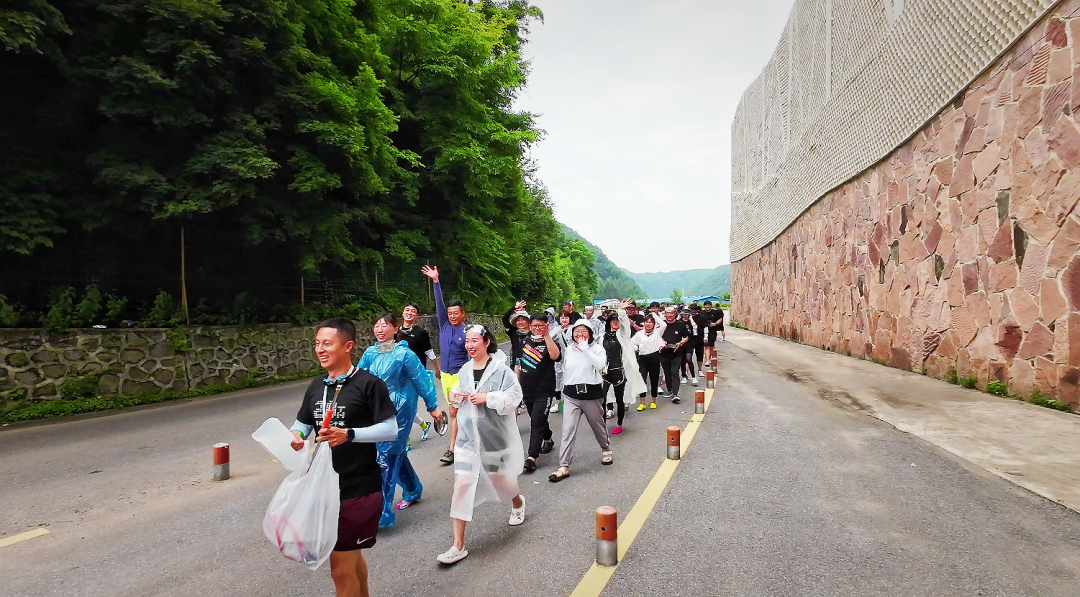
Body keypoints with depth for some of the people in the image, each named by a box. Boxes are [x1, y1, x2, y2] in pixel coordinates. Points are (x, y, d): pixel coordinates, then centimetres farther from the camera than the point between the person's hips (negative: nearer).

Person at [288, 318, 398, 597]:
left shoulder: (369, 384, -14)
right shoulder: (316, 386, 8)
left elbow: (390, 429, -16)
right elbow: (302, 423, 15)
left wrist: (348, 434, -26)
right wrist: (296, 436, -7)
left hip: (360, 488, -7)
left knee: (341, 569, -2)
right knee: (350, 555, 25)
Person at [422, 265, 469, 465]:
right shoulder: (444, 325, 3)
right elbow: (439, 303, -3)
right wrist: (436, 282, -12)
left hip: (460, 375, -5)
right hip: (445, 374, 5)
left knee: (453, 411, -8)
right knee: (454, 410, 14)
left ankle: (451, 449, -4)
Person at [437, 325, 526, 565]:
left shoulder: (500, 369, -13)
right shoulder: (464, 371, 4)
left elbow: (514, 397, -16)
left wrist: (488, 398, -25)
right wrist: (456, 395, -2)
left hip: (496, 435, -3)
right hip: (468, 437, 4)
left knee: (501, 479, 16)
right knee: (462, 485, -4)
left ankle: (517, 503, 54)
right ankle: (458, 546, 2)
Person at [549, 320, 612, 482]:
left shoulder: (597, 348, -4)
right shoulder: (568, 350, 8)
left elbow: (601, 365, -23)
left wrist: (585, 349, -24)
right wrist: (565, 390, 19)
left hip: (592, 394, -2)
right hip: (571, 396, 2)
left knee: (598, 425, 17)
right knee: (568, 430, -7)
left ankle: (605, 448, 47)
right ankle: (564, 466, -6)